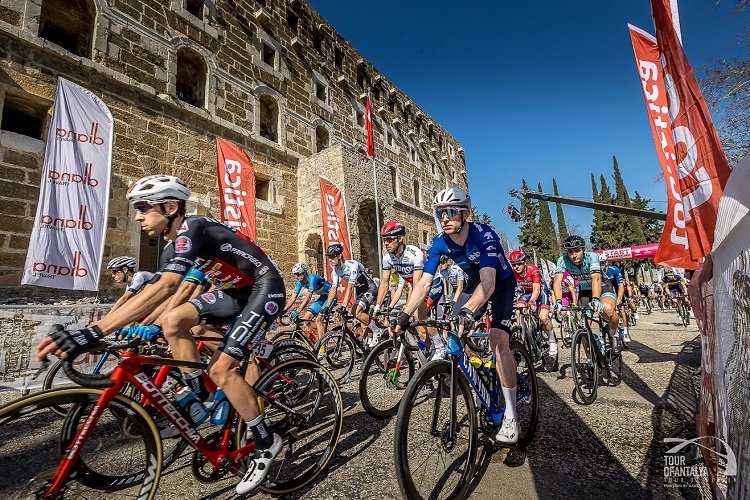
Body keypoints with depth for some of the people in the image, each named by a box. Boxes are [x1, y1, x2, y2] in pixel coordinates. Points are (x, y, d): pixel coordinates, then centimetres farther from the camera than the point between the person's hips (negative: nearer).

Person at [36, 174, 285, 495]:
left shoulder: (191, 228, -20)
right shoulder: (177, 243, 9)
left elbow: (165, 288, -34)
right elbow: (158, 291, 13)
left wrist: (95, 331, -38)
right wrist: (101, 327, 11)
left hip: (266, 288, -9)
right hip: (237, 291, 9)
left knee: (221, 370, -13)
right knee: (173, 322, -5)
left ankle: (266, 444, 7)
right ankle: (200, 400, 11)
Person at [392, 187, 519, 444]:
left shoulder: (484, 235, -34)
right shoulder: (439, 243, -19)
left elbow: (489, 280, -46)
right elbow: (424, 283, -20)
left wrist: (468, 310, -63)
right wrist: (405, 314, -29)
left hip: (501, 285, -5)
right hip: (475, 284, 6)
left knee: (498, 341, -22)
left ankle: (510, 416, -8)